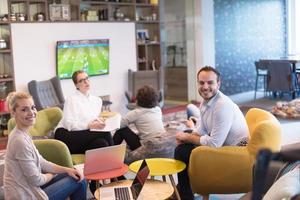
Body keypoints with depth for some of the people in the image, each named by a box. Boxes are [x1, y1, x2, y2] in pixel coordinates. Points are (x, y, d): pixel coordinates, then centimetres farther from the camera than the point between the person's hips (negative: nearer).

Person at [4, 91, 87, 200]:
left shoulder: (22, 134, 5)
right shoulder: (20, 141, -26)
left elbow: (41, 163, 9)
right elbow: (36, 180, -21)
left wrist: (67, 170, -2)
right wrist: (52, 175, 0)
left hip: (27, 188, 9)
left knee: (78, 177, 15)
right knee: (79, 182, 2)